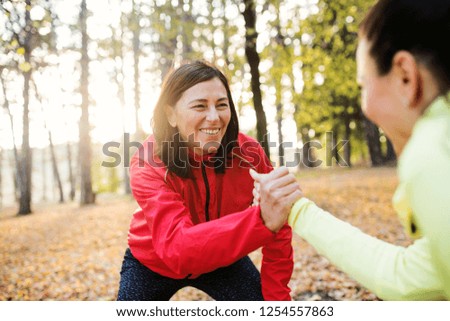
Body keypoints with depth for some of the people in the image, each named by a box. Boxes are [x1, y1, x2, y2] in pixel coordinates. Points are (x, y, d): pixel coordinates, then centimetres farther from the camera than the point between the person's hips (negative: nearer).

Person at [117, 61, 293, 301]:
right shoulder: (149, 164, -31)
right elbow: (177, 248, -46)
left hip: (222, 259, 2)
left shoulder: (249, 153, -24)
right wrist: (262, 219, -61)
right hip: (153, 264, -1)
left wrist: (276, 296, -18)